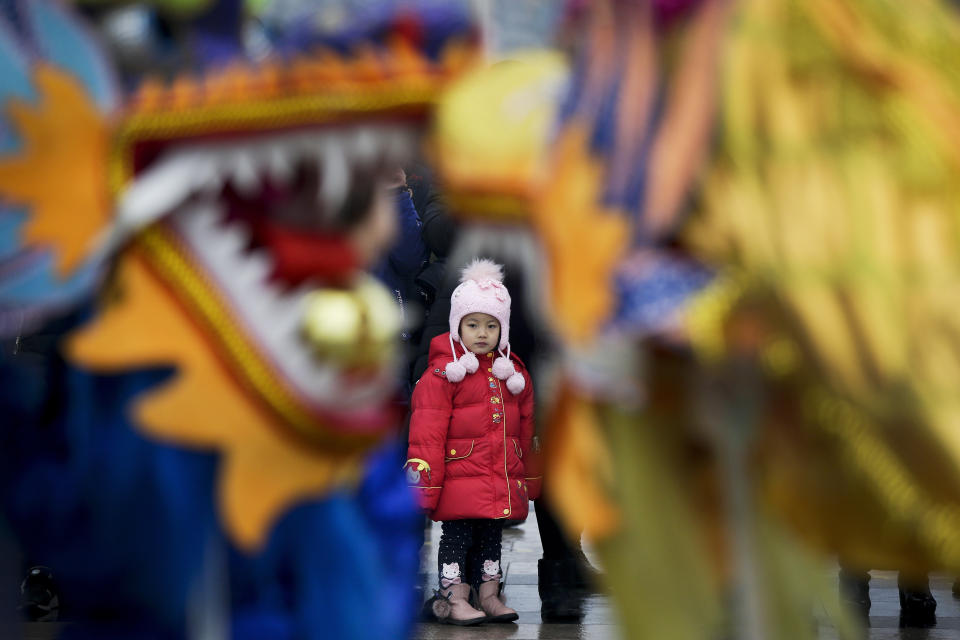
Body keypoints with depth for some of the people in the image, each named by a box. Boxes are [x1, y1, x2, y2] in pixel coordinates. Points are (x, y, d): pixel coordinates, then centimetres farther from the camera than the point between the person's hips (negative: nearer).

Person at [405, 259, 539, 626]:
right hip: (460, 480, -6)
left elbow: (526, 429, 19)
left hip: (504, 482, 6)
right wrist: (423, 480, -14)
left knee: (491, 537, 13)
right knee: (456, 537, -3)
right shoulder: (443, 372, -6)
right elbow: (427, 431, -10)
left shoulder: (513, 373, 12)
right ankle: (453, 598, 2)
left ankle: (489, 595, 21)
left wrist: (530, 481, 19)